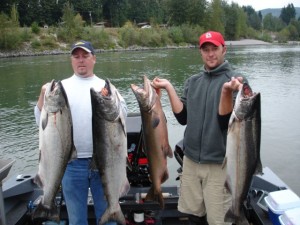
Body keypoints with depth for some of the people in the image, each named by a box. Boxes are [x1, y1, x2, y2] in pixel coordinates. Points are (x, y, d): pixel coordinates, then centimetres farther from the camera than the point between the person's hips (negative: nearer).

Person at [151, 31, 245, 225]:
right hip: (191, 159, 5)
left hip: (219, 163, -4)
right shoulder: (192, 81, 8)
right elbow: (183, 117, 1)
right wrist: (169, 87, -5)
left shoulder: (236, 80, -8)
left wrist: (227, 91, -31)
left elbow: (226, 121, -16)